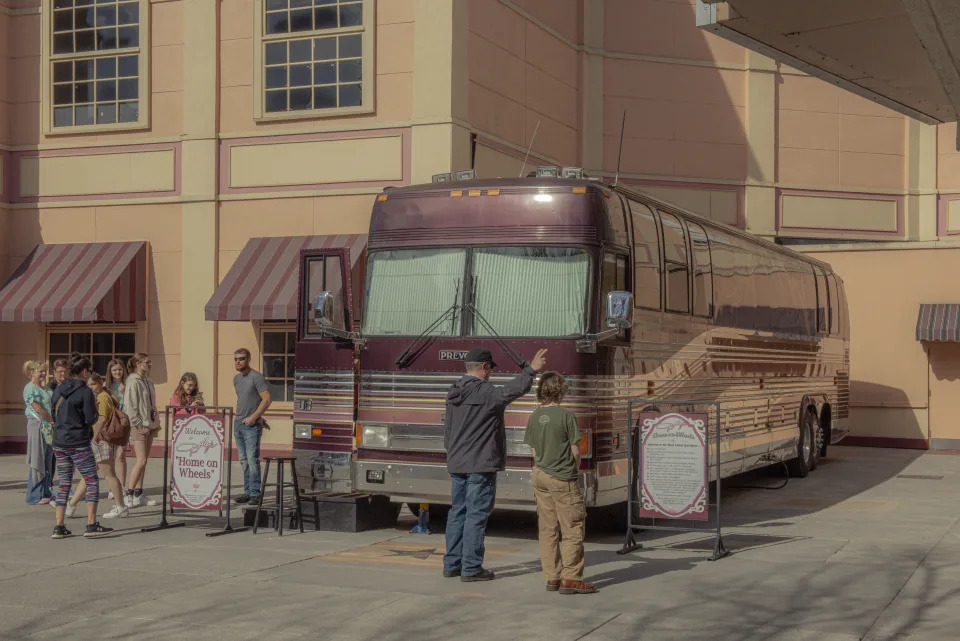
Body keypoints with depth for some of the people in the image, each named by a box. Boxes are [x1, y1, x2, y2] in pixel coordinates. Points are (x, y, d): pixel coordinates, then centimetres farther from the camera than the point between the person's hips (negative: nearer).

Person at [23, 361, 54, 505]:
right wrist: (53, 420, -10)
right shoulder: (31, 388, -9)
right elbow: (38, 408, -15)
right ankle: (34, 496, 0)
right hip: (37, 425, -9)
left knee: (47, 460, 12)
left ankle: (45, 492, 20)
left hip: (48, 427, 9)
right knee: (37, 461, -5)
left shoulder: (44, 388, 19)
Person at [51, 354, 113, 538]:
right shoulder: (85, 391, -12)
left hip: (59, 443, 7)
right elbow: (91, 419, -13)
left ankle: (59, 527, 9)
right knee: (92, 481, 1)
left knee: (64, 483, 11)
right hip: (79, 443, -7)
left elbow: (54, 415, 16)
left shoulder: (59, 390, 9)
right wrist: (95, 407, 5)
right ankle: (91, 525, -3)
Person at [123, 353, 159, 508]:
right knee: (141, 460, -13)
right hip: (139, 426, -8)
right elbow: (130, 406, -15)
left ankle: (139, 495, 15)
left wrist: (156, 422, 12)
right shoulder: (133, 382, -11)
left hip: (149, 425, 8)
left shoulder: (148, 382, 15)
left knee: (144, 461, 10)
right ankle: (129, 495, -7)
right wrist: (139, 425, -18)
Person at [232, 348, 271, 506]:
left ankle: (255, 494, -9)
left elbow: (267, 399, -14)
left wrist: (253, 417, -16)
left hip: (251, 424, -8)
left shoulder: (257, 377, -9)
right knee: (243, 460, 9)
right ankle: (247, 492, 14)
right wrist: (240, 417, 12)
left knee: (252, 460, -10)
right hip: (238, 423, 8)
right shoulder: (236, 379, 15)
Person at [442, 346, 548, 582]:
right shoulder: (486, 393, -14)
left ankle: (451, 564, 16)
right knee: (476, 515, -4)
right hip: (481, 466, -8)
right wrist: (532, 369, -10)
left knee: (457, 512, 13)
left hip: (456, 465, 8)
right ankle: (471, 568, -3)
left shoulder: (454, 394, 12)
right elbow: (515, 389, -23)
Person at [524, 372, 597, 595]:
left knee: (548, 529, 10)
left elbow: (534, 452, 8)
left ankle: (552, 578, 14)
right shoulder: (566, 415, -13)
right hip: (562, 479, -6)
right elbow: (575, 451, -8)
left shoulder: (534, 417, 4)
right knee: (572, 530, 0)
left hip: (540, 477, 6)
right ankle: (570, 578, -2)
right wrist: (576, 470, 9)